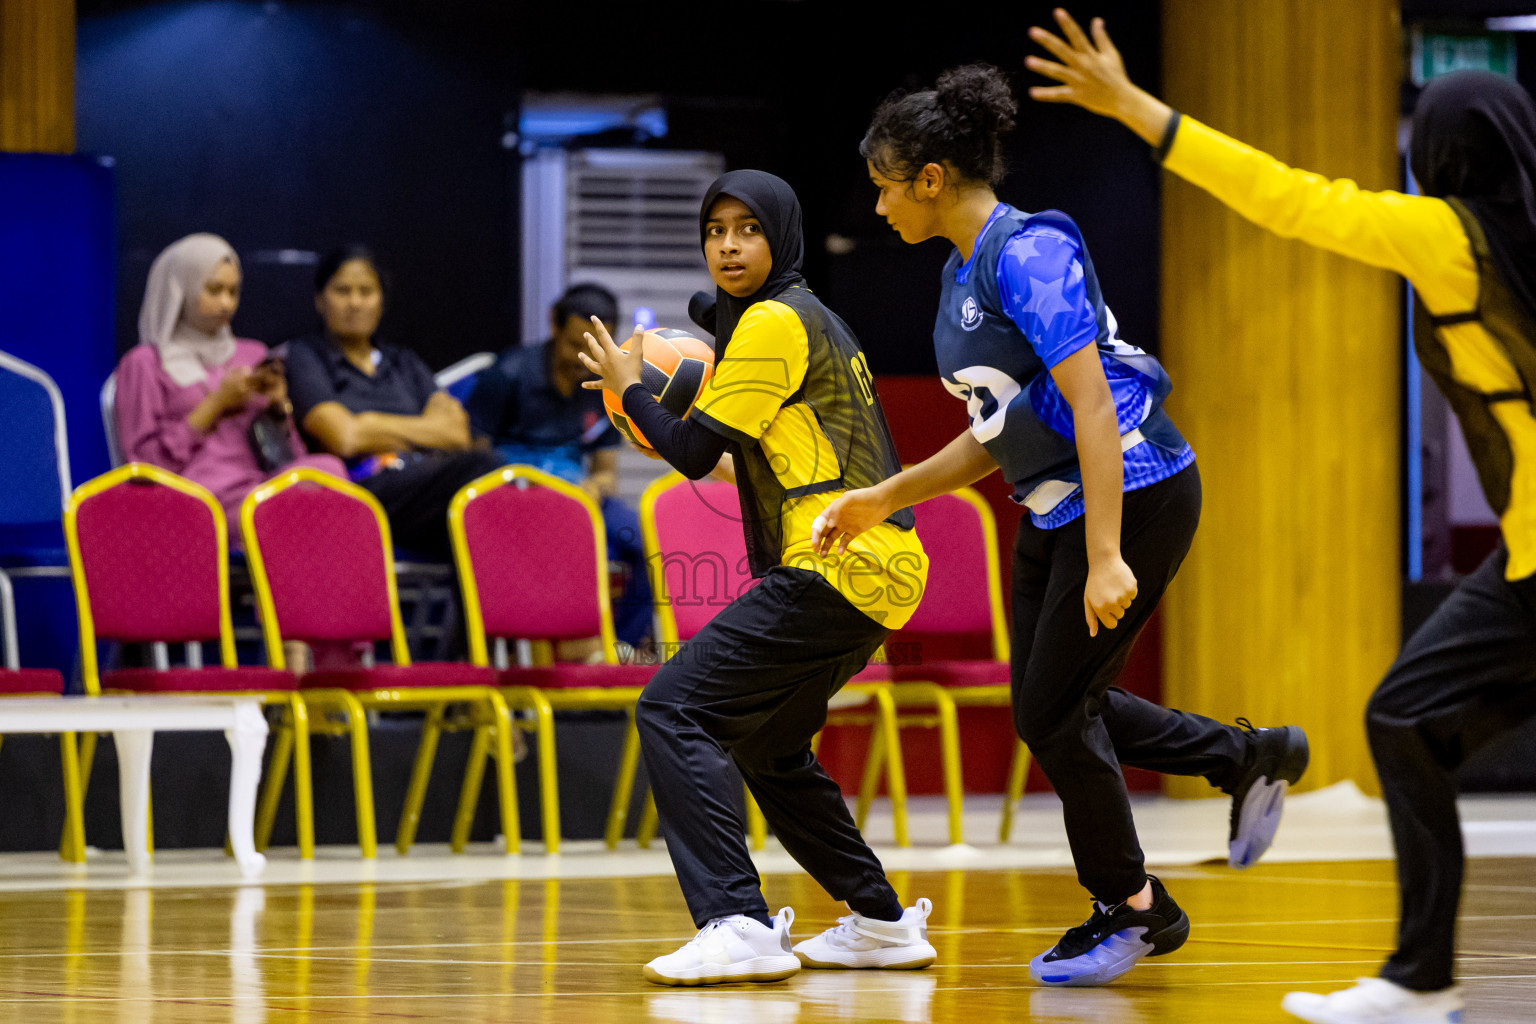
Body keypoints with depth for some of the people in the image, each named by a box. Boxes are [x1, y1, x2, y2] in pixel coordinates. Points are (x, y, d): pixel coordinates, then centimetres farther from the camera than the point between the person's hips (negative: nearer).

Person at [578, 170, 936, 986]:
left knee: (674, 710, -14)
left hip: (836, 565, -10)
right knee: (765, 744, 23)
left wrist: (629, 386, 7)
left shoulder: (774, 323, -8)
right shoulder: (810, 321, 22)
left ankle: (738, 926, -24)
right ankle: (881, 923, 26)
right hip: (877, 568, 10)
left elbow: (693, 452, -9)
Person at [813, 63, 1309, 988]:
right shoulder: (963, 271, 9)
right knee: (1048, 703, 13)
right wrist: (884, 499, 15)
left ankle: (1130, 910, 16)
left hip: (1135, 494, -10)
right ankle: (1252, 757, 27)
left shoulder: (1028, 253, -20)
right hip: (1056, 507, 10)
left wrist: (1106, 559, -29)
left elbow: (1091, 406, -25)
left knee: (1052, 710, -3)